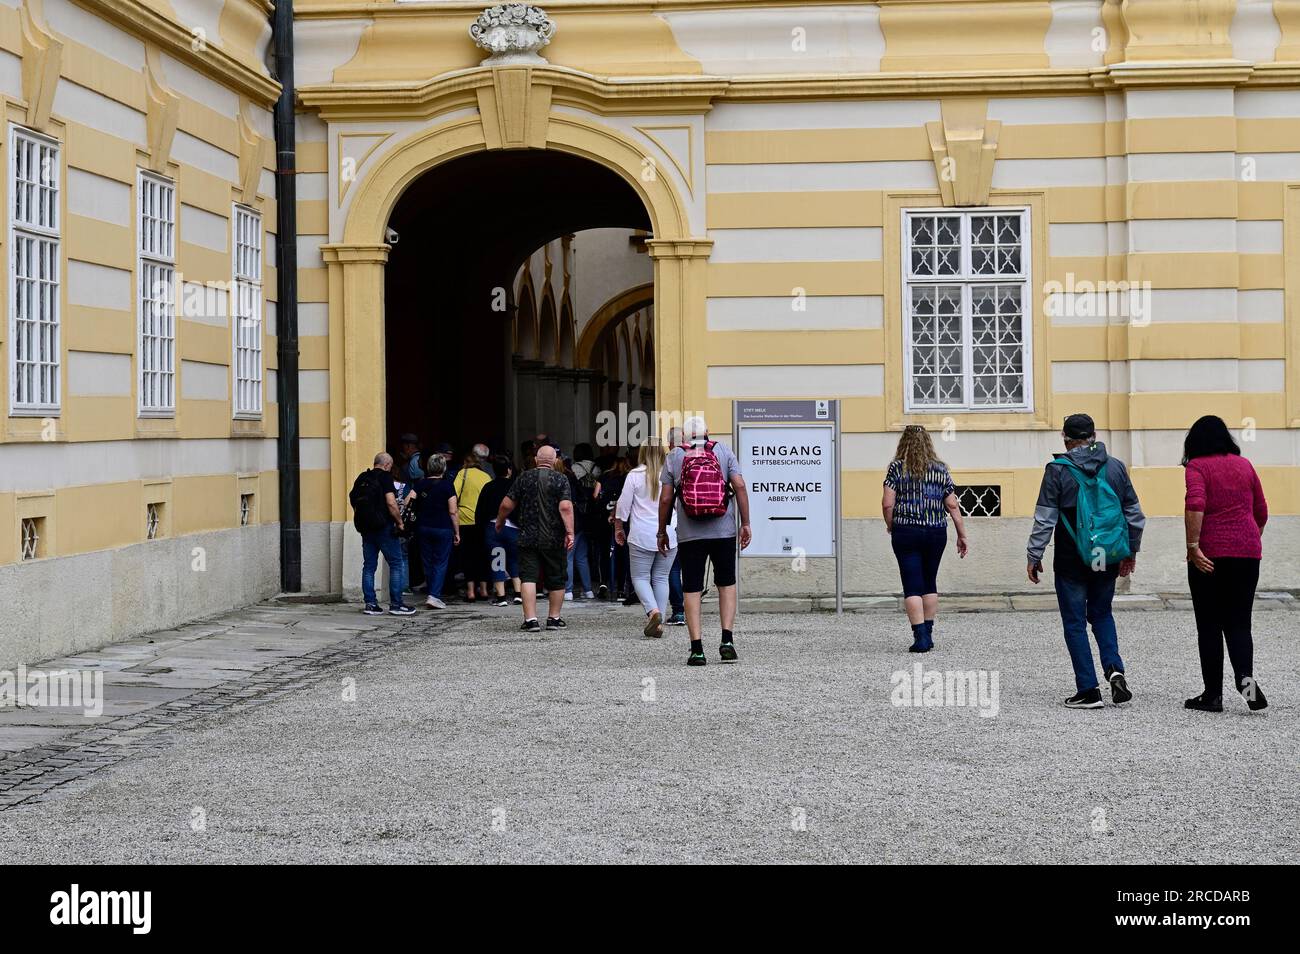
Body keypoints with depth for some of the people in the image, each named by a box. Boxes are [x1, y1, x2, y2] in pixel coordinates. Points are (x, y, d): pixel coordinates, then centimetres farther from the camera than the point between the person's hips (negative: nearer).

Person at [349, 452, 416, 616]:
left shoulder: (361, 478, 12)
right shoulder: (384, 477, -8)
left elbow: (354, 501, 16)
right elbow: (391, 503, -17)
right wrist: (400, 523, -6)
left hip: (365, 528, 7)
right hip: (384, 527, -7)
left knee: (369, 566, 9)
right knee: (397, 564, 0)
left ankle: (370, 604, 7)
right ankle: (396, 604, -2)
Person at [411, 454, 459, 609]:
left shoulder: (420, 484, 4)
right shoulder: (447, 485, -8)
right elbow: (453, 511, -9)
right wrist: (457, 532, -4)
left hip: (423, 528, 4)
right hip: (443, 529, -4)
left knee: (428, 563, 12)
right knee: (440, 563, -1)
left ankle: (432, 595, 18)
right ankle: (434, 595, -14)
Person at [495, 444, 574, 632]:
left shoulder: (523, 478, 3)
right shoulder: (560, 479, -2)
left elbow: (507, 505, 4)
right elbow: (565, 507, -15)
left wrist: (500, 521, 22)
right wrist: (570, 532, -15)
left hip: (528, 538, 0)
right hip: (554, 539, 0)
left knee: (529, 577, -2)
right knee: (556, 579, 12)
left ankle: (531, 619, -12)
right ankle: (554, 618, 17)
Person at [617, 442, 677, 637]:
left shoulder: (635, 475, -4)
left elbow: (623, 505, -1)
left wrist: (618, 527, 12)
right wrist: (680, 526, 21)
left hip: (642, 536, -3)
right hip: (669, 535, 3)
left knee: (640, 577, 4)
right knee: (661, 578, 10)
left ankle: (653, 611, -20)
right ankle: (659, 622, 6)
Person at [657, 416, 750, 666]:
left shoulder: (674, 457, 5)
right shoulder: (723, 451, 7)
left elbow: (666, 498, 1)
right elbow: (739, 486, -2)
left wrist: (662, 531, 10)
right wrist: (746, 523, 2)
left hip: (689, 534, -1)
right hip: (724, 531, 1)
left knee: (691, 589, 3)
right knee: (726, 584, 13)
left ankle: (697, 648, -2)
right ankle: (727, 639, 1)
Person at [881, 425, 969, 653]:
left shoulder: (897, 468, -2)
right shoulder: (941, 469, 6)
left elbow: (887, 504, -8)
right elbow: (953, 506, 5)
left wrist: (890, 526, 9)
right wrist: (962, 535, 10)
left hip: (906, 532, -3)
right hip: (937, 532, 3)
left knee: (912, 585, -2)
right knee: (930, 582, 16)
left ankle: (920, 637, -10)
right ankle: (928, 634, 19)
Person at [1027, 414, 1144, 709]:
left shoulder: (1057, 471, -8)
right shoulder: (1116, 467, 4)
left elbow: (1045, 519, -11)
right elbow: (1135, 514, 9)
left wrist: (1034, 557, -3)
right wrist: (1131, 552, 21)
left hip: (1071, 561, -4)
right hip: (1108, 560, 4)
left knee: (1075, 623, 5)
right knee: (1101, 613, 21)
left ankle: (1088, 690, 2)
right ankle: (1114, 669, 0)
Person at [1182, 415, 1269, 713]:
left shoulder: (1196, 467, -3)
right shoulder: (1244, 465, 11)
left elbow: (1195, 506, -20)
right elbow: (1261, 512, 16)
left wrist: (1193, 547, -19)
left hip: (1210, 555, -4)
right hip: (1247, 553, 4)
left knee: (1209, 626, 5)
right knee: (1238, 623, 8)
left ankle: (1213, 694, 7)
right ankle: (1245, 675, -17)